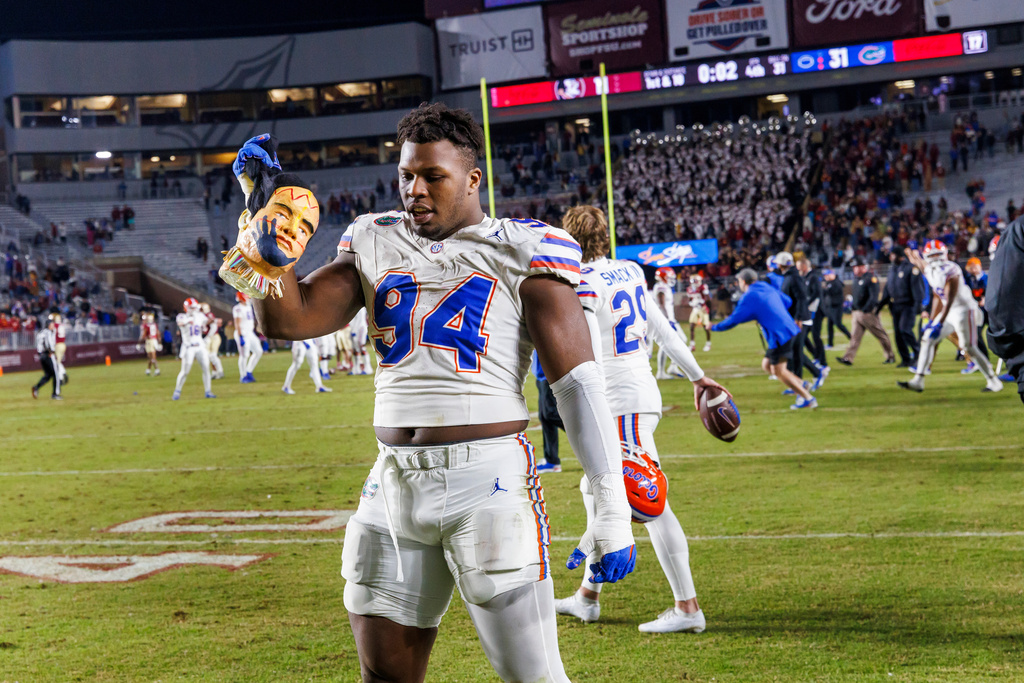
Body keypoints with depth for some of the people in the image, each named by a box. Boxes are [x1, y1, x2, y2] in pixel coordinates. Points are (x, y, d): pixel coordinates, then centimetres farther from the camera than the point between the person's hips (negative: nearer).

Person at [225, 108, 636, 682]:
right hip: (394, 482, 5)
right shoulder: (377, 247, 13)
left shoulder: (519, 253, -2)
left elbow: (578, 383, -6)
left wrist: (613, 508, -11)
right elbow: (285, 320, 7)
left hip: (488, 480, -5)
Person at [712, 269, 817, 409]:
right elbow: (787, 302, 24)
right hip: (790, 329, 9)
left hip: (780, 336, -9)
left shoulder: (748, 297, -8)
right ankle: (801, 385, 10)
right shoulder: (768, 288, 15)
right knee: (766, 365, 15)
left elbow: (733, 320, -4)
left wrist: (714, 327, 10)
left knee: (778, 370, -4)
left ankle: (808, 399, -2)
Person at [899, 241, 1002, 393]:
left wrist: (940, 323, -29)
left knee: (969, 348, -7)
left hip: (964, 310, -8)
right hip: (949, 312, 9)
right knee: (927, 339, 0)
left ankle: (994, 382, 7)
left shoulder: (950, 271, -20)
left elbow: (950, 299, -24)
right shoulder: (930, 271, 7)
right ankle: (918, 381, 0)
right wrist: (931, 321, 15)